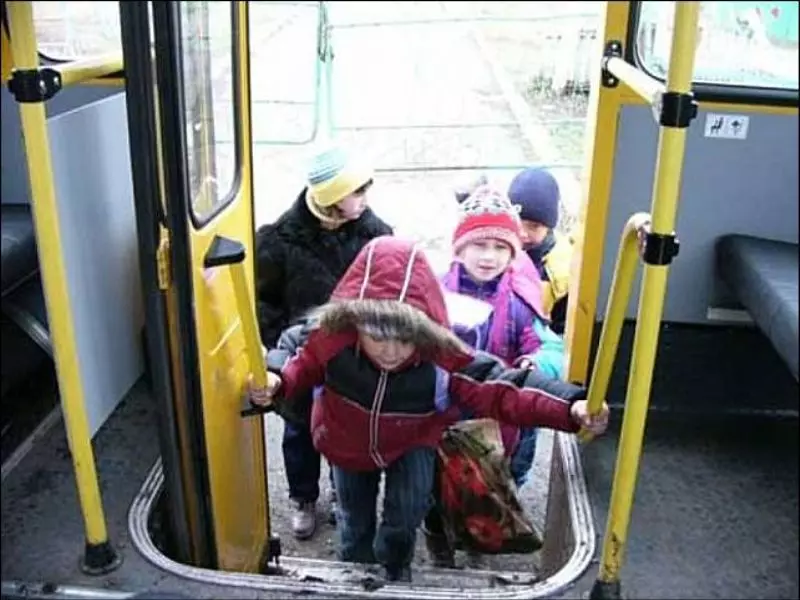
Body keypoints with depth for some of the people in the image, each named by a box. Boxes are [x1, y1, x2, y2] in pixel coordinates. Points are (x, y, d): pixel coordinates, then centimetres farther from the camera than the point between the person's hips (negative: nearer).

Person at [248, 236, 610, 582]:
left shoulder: (443, 357, -36)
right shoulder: (332, 338, -35)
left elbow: (495, 394, -32)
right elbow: (306, 364, -13)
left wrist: (569, 411, -43)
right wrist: (278, 382, -36)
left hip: (413, 443, -1)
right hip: (347, 443, 1)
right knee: (355, 521, 19)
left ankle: (394, 568, 28)